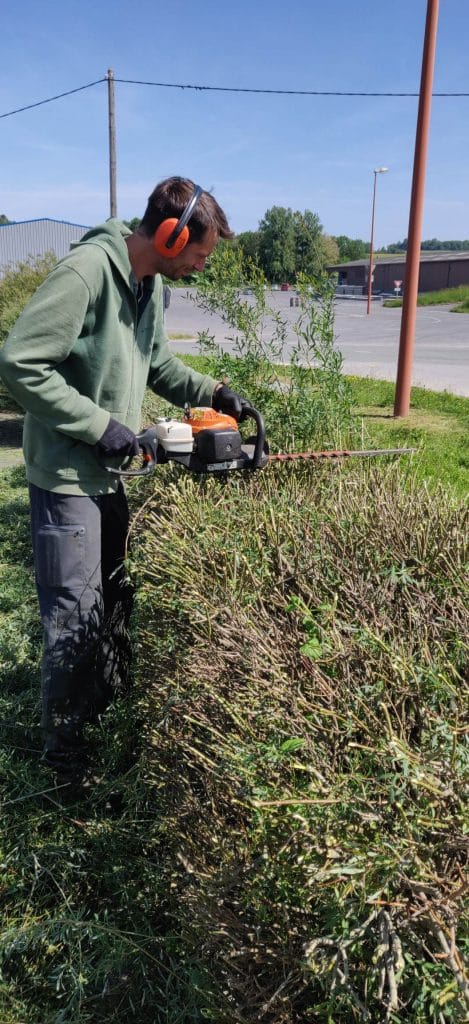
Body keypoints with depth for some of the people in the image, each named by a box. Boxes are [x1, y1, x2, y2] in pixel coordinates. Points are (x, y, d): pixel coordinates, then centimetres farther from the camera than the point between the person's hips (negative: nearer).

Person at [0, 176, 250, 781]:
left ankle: (112, 712, 41)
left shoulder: (150, 283, 6)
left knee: (116, 601, 20)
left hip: (113, 473, 9)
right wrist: (98, 424, -22)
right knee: (76, 617, 1)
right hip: (67, 477, -9)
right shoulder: (85, 273, -22)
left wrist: (211, 392, 5)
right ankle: (64, 747, 22)